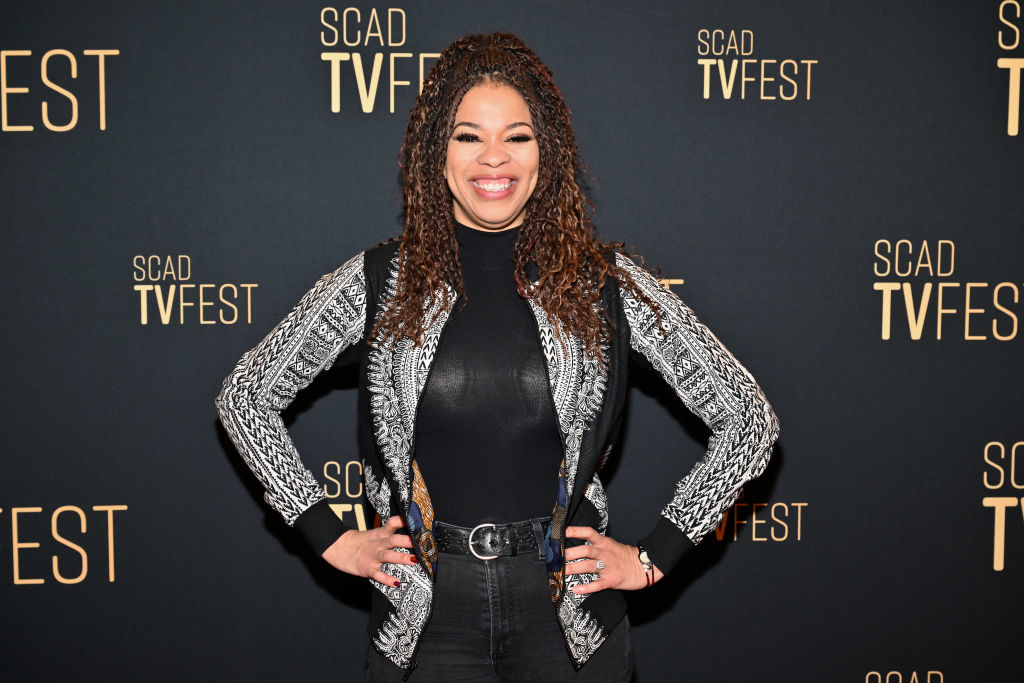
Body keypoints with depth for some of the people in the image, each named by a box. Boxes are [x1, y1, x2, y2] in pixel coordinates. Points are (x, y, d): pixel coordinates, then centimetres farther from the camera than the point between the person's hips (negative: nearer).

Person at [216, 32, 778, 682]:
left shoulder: (608, 282, -4)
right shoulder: (377, 282, -2)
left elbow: (749, 419, 1)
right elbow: (245, 397, 6)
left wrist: (655, 556, -2)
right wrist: (331, 536, 2)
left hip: (570, 612, 0)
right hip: (425, 612, 1)